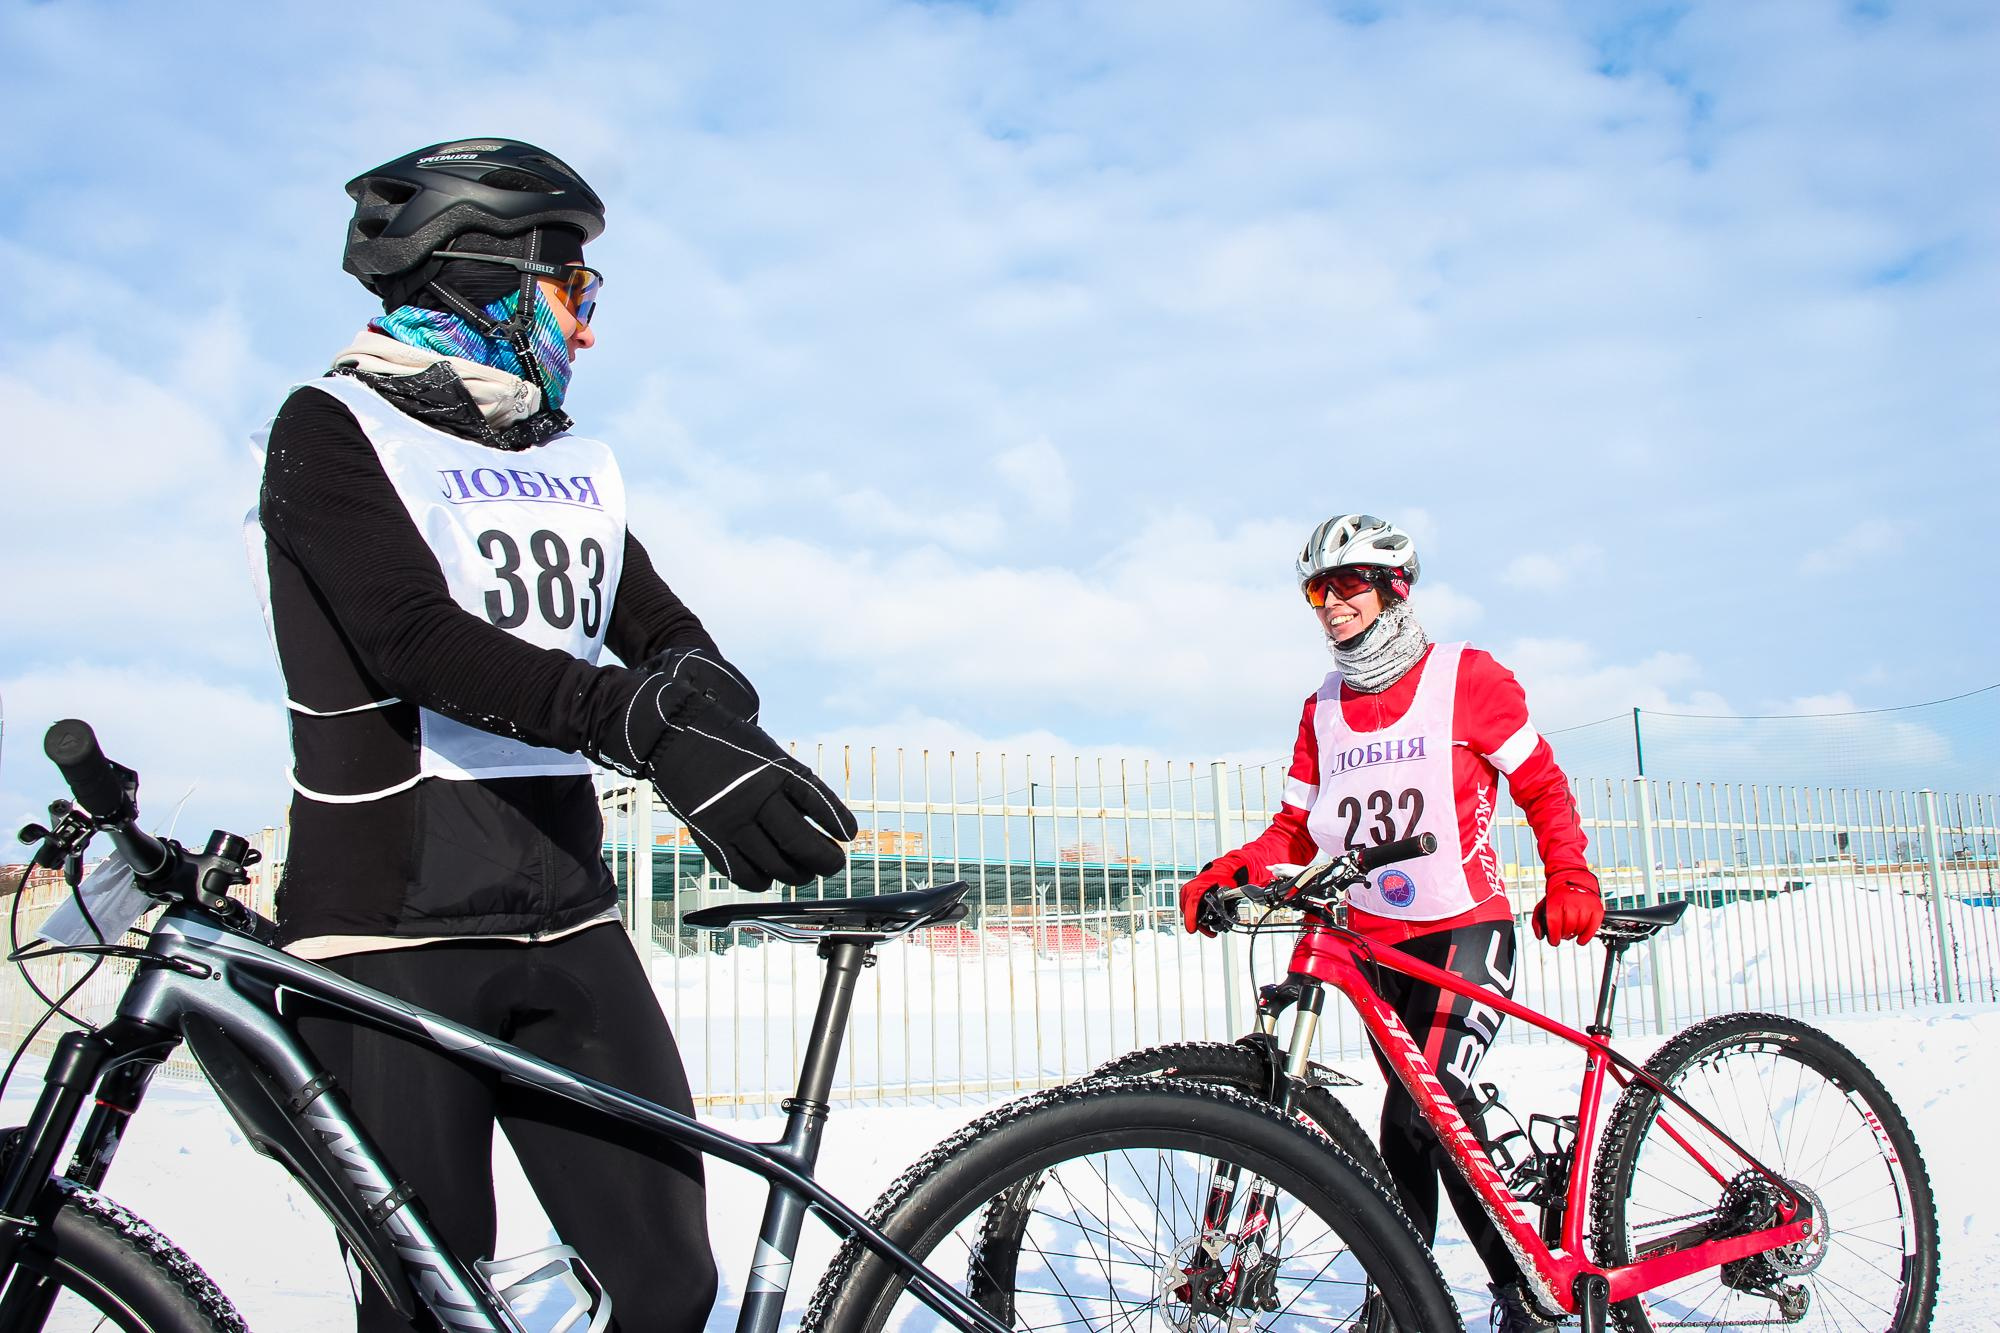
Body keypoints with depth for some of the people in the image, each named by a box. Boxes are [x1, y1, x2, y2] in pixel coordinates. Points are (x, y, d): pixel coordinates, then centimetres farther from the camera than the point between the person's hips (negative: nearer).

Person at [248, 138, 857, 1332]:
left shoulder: (577, 462, 17)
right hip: (395, 929, -5)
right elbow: (419, 641, -19)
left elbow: (667, 633, 8)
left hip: (568, 919, 5)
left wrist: (702, 698, -17)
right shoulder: (336, 427, -3)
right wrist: (648, 729, -32)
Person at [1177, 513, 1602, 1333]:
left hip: (1465, 927, -5)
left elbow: (1542, 786, 0)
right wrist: (1226, 872, -8)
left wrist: (1569, 879, -15)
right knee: (1407, 1121, 9)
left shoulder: (1465, 677, -3)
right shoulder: (1323, 711, 10)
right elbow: (1299, 829, 9)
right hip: (1375, 941, 5)